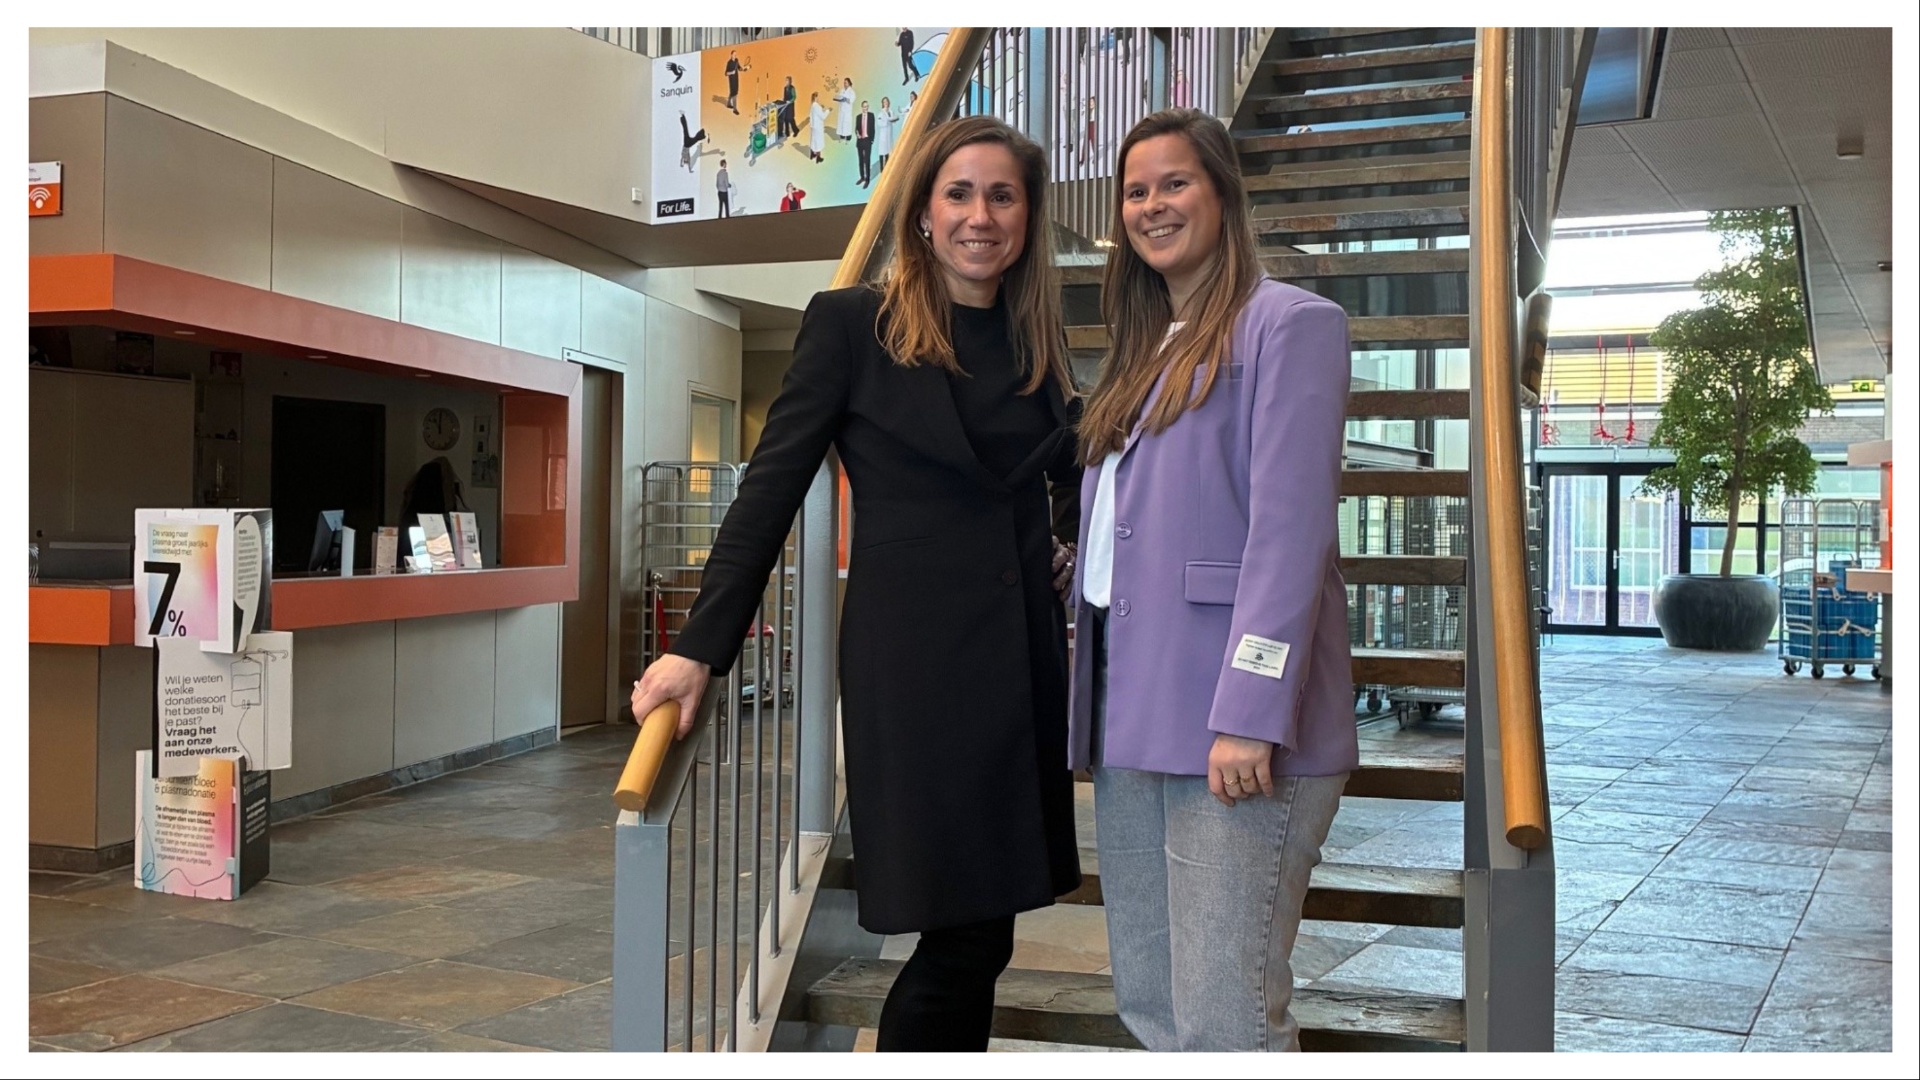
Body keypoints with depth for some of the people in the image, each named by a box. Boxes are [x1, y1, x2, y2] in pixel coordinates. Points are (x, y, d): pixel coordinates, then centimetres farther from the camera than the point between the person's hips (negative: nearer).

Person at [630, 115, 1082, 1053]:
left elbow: (1073, 478, 29)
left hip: (1023, 659, 5)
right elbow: (770, 490, -4)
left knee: (974, 934, 8)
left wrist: (1081, 551, 10)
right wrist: (700, 647, -8)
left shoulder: (1037, 345, 12)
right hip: (914, 665, -5)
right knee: (966, 937, -6)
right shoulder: (852, 324, -2)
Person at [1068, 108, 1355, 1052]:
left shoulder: (1287, 323, -3)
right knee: (1148, 1007, 13)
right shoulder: (1143, 349, 22)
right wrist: (1091, 706, 16)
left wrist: (1250, 717, -20)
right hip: (1130, 725, 8)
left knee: (1224, 1022, -6)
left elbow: (1290, 530, -13)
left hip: (1232, 730, -8)